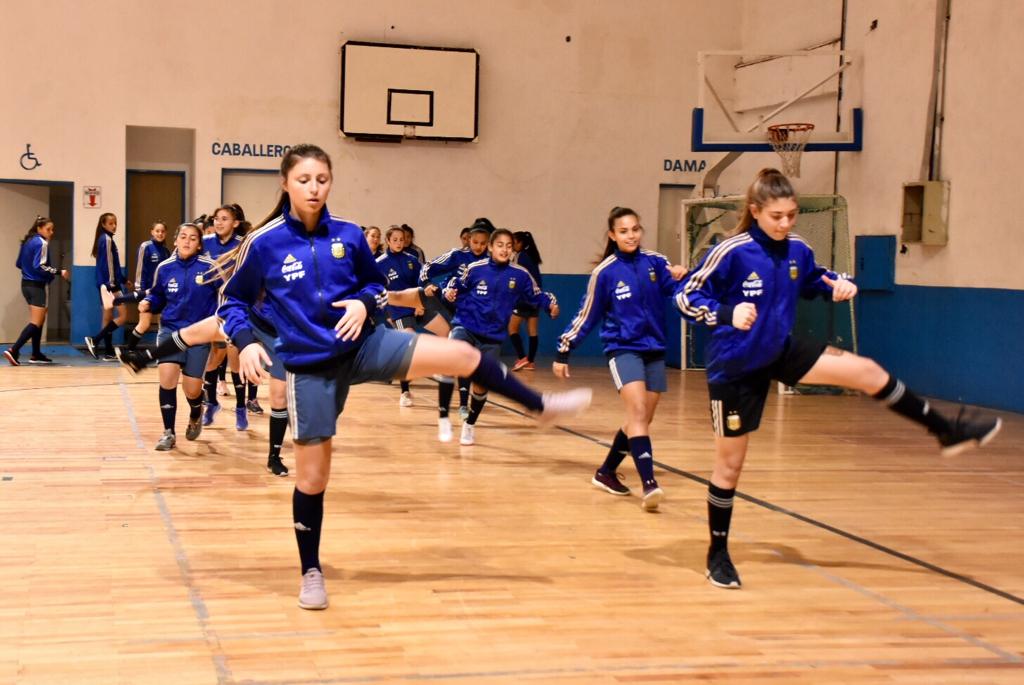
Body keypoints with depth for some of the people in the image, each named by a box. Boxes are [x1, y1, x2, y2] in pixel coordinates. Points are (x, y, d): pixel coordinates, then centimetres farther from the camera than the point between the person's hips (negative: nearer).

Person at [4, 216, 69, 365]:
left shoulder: (28, 241, 12)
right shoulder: (41, 243, -13)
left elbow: (19, 263, 16)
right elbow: (39, 266, -22)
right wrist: (59, 272, -20)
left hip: (26, 284, 9)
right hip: (36, 286, -9)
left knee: (40, 319, 18)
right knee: (36, 322, -9)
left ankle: (36, 354, 20)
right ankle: (13, 350, -20)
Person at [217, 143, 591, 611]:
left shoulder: (349, 235, -2)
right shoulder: (264, 243, -10)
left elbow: (375, 284, 12)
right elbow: (232, 302, 0)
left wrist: (364, 302, -11)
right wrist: (246, 343, -19)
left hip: (362, 344, 2)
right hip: (310, 366, -2)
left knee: (460, 355, -13)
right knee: (312, 474, 3)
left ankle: (541, 406, 6)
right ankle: (311, 573, 22)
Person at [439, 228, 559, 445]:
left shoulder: (520, 275, -3)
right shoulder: (475, 268, -5)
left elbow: (536, 296, 6)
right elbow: (458, 288, 8)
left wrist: (550, 303, -12)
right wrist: (449, 293, -13)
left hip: (492, 337, 2)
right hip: (465, 326, -2)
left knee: (481, 383, 6)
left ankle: (470, 424, 33)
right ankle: (443, 417, -18)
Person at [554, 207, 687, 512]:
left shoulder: (656, 262, -1)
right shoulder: (605, 272, -7)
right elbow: (586, 315, 1)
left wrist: (681, 278, -28)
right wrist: (563, 352, 4)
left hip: (654, 350, 5)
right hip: (623, 349, -4)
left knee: (641, 420, 10)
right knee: (638, 413, -21)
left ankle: (606, 473, 28)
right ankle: (649, 485, -30)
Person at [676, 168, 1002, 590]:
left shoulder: (797, 250, -5)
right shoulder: (731, 252, -22)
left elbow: (814, 281, 16)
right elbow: (686, 297, -19)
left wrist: (839, 285, -6)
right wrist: (728, 313, -36)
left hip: (780, 352, 5)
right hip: (734, 368, -5)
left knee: (866, 372, -3)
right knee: (729, 463, 4)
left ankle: (947, 431, 13)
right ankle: (718, 555, 21)